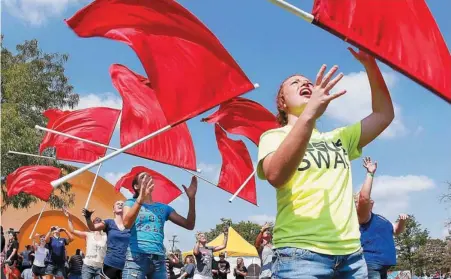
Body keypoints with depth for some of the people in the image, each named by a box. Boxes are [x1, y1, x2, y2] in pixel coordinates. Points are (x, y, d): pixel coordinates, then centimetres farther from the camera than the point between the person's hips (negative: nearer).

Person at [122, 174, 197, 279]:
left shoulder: (164, 207, 18)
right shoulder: (131, 203, 10)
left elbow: (189, 225, 10)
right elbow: (127, 224, -13)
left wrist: (191, 198, -3)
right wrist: (140, 199, -29)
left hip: (159, 259, 4)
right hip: (137, 256, -4)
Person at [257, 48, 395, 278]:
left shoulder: (339, 138, 22)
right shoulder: (274, 136, 4)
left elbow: (384, 114, 15)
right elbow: (276, 176, -18)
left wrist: (370, 64, 5)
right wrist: (310, 113, -28)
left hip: (350, 253, 5)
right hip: (301, 253, -5)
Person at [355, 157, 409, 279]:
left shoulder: (379, 218, 25)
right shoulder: (363, 216, -4)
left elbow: (396, 230, 32)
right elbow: (364, 197, -22)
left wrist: (402, 221, 9)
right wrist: (370, 173, -16)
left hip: (382, 267, 10)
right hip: (370, 265, -10)